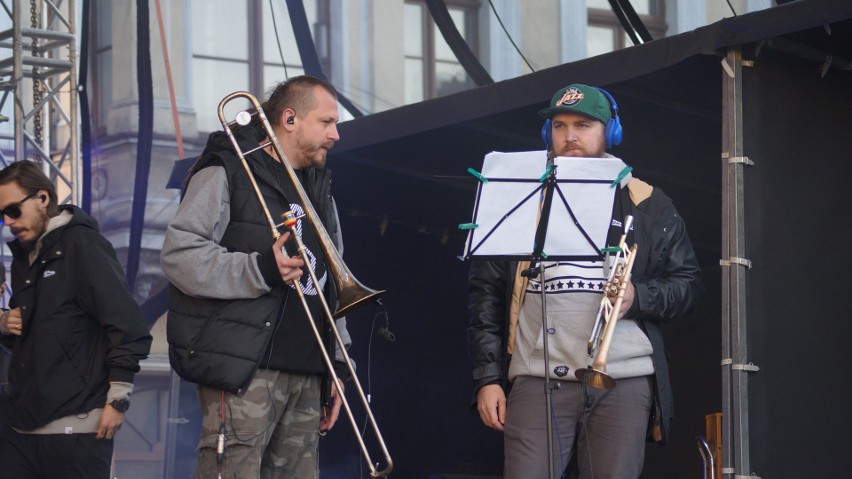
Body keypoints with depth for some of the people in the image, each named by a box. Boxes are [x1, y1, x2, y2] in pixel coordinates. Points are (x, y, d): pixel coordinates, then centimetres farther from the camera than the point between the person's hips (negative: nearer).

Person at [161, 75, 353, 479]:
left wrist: (336, 366, 17)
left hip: (306, 376, 8)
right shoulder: (228, 173, -1)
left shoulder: (319, 191, 24)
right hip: (243, 370, -7)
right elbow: (179, 255, -12)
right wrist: (260, 271, -20)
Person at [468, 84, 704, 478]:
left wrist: (637, 297, -9)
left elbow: (688, 284, 12)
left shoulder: (646, 205, 12)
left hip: (624, 381, 0)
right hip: (537, 382, 0)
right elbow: (486, 294, 12)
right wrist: (488, 378, 4)